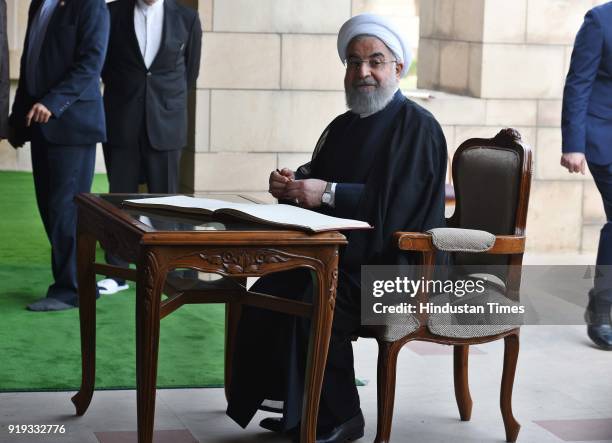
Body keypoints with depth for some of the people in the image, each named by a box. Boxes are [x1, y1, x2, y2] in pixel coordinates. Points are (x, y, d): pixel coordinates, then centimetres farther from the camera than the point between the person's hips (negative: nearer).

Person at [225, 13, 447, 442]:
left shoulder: (418, 127, -8)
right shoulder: (344, 125, 16)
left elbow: (396, 206, -19)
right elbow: (319, 181, 19)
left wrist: (328, 193, -22)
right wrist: (293, 183, -4)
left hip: (394, 266, -8)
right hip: (340, 254, 8)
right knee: (266, 295, -11)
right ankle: (292, 404, 2)